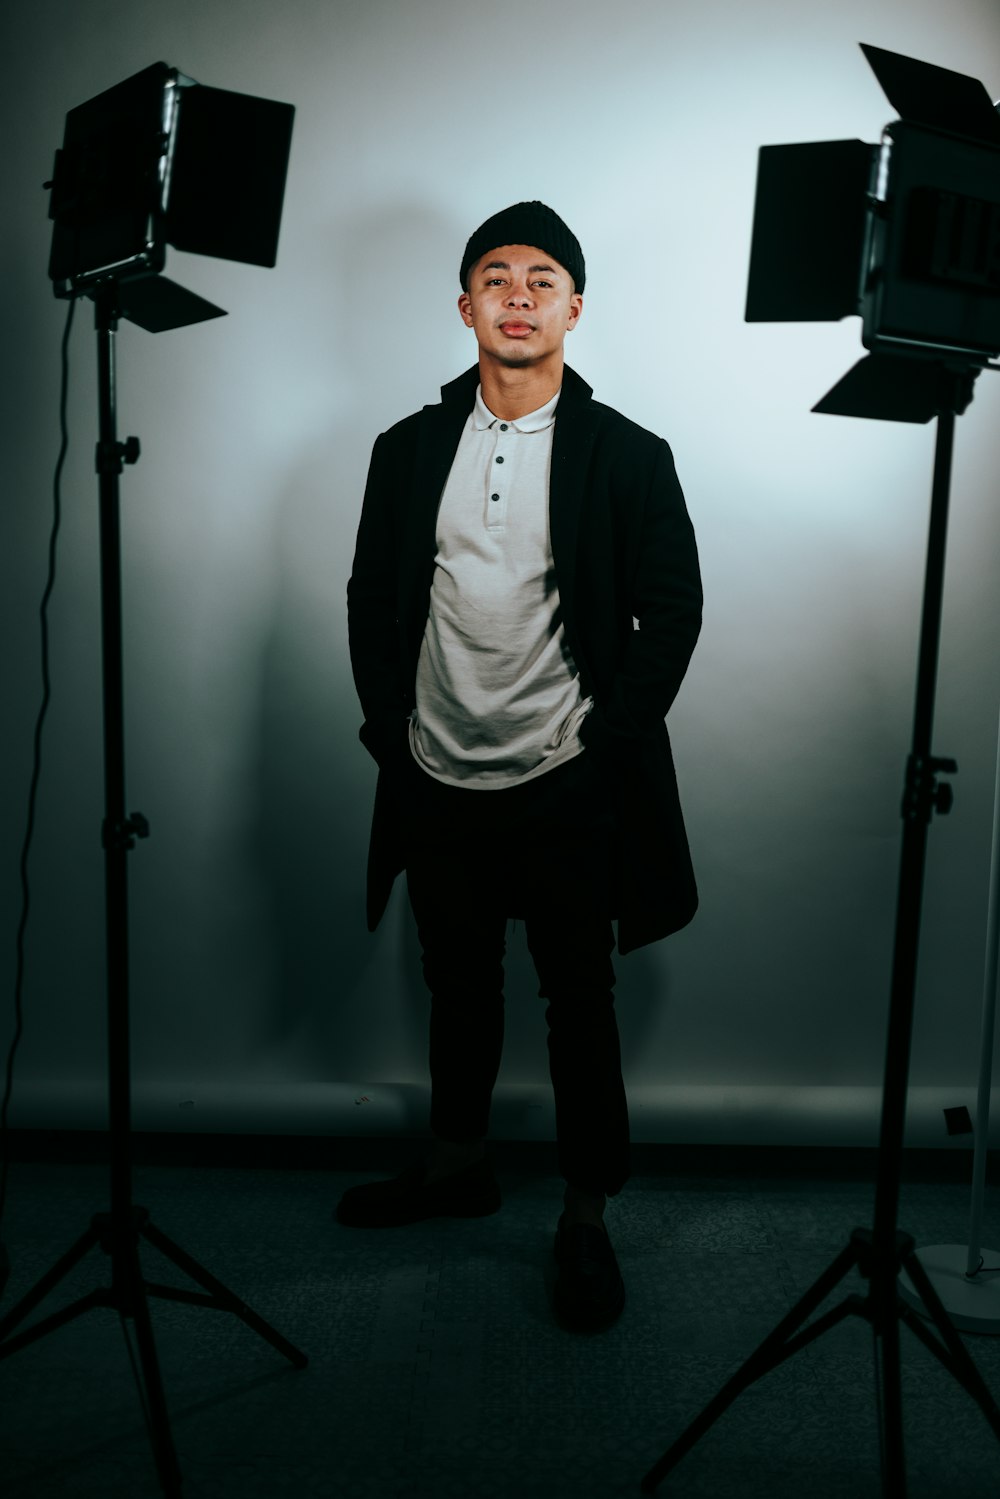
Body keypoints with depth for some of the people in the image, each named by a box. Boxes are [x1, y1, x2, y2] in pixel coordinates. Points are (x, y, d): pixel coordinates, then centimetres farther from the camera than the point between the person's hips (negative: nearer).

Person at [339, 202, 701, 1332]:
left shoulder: (628, 457, -4)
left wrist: (608, 745, -8)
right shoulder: (410, 449, 5)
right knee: (458, 987, 19)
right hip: (439, 783, 3)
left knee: (579, 1005, 8)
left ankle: (585, 1218, 26)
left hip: (567, 787, -3)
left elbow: (672, 612, -3)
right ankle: (457, 1164, 40)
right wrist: (388, 727, 0)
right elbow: (373, 600, 8)